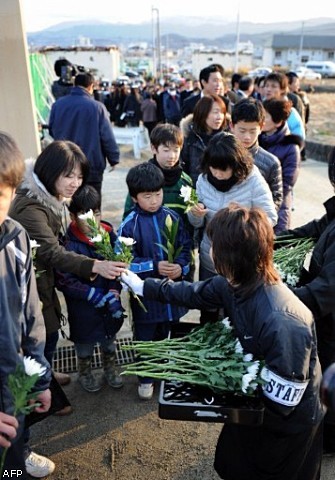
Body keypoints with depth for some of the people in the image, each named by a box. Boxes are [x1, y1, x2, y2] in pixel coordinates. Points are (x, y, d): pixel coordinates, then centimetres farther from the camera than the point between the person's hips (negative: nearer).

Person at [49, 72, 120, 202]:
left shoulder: (57, 104, 1)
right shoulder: (97, 107, -13)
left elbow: (52, 130, 13)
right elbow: (107, 137, -13)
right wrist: (114, 159, -1)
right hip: (91, 164, -4)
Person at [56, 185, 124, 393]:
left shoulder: (108, 233, -10)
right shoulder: (69, 243, -22)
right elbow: (65, 281, -20)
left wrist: (114, 293, -16)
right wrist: (97, 296, -21)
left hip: (109, 304, 3)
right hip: (83, 307, -3)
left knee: (109, 337, 24)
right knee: (85, 340, 19)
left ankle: (110, 368, 51)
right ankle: (85, 372, 48)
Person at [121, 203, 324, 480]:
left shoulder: (282, 324, -41)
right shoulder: (237, 283, -17)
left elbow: (281, 401, -31)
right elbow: (192, 293, 2)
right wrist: (143, 286, 11)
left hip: (288, 424, -6)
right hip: (253, 401, 7)